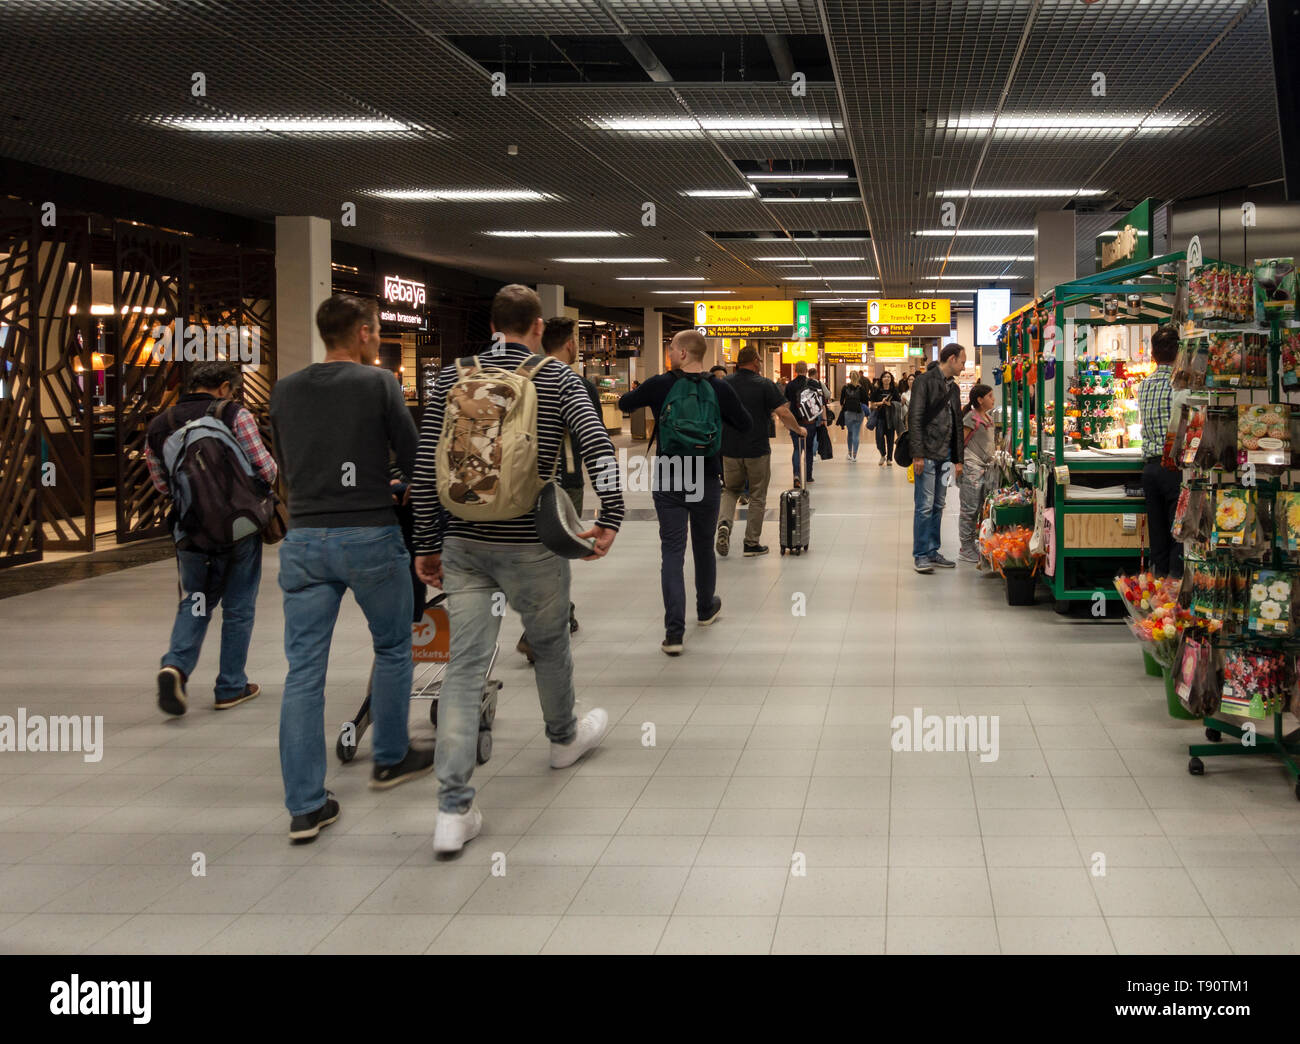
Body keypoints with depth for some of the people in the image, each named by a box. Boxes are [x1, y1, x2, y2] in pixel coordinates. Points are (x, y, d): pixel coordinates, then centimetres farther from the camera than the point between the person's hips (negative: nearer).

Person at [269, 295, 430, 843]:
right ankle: (391, 758, 33)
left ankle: (305, 806, 0)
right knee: (392, 649, 20)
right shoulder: (377, 384, -5)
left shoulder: (285, 391, 8)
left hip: (303, 538, 4)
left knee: (304, 671, 2)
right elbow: (413, 457, -4)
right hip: (370, 535, -3)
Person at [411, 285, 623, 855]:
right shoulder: (558, 379, -1)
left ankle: (453, 809, -7)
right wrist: (610, 519, -12)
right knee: (550, 642, 23)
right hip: (531, 544, -2)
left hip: (464, 542, 2)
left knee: (465, 664, -1)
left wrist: (429, 544, 7)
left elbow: (425, 468, 1)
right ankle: (564, 737, 49)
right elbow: (597, 445, -15)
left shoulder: (453, 378, 5)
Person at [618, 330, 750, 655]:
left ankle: (674, 632, -12)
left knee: (672, 553, -2)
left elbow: (624, 404, 9)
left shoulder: (659, 385, -8)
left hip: (668, 483, -2)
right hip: (707, 481, 2)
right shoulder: (719, 388, -6)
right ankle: (706, 609, 41)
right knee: (704, 548, 20)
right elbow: (745, 424, 5)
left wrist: (648, 397, 28)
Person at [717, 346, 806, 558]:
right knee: (757, 498, 9)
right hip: (757, 450, -3)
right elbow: (783, 413, -13)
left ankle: (724, 523, -7)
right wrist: (799, 430, 3)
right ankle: (752, 544, 10)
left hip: (730, 450, 3)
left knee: (731, 490, 20)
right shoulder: (764, 385, -8)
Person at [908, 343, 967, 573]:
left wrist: (958, 459, 17)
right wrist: (918, 454, -18)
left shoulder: (953, 387, 17)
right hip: (927, 455, -8)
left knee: (938, 506, 10)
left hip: (944, 455, 8)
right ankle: (921, 555, -1)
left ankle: (932, 552, 16)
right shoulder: (924, 381, -7)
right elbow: (915, 419, -12)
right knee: (925, 506, -6)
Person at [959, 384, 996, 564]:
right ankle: (966, 550, 0)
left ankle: (971, 546, 16)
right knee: (970, 508, -6)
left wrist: (992, 461, 21)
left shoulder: (988, 417, 16)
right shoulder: (971, 418, -11)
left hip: (984, 466, 9)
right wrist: (959, 463, -17)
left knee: (979, 508, 10)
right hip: (971, 467, -9)